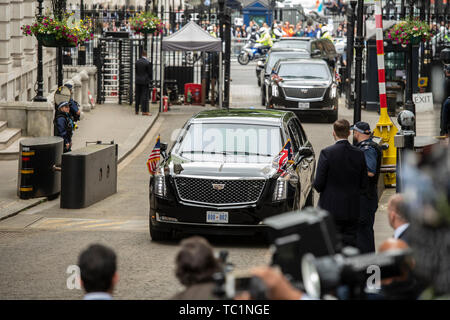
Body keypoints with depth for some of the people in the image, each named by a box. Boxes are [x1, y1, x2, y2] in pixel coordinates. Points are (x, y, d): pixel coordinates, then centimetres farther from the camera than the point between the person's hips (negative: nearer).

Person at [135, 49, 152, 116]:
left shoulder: (137, 62, 2)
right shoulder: (148, 63, -11)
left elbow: (136, 71, 7)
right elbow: (150, 73, -6)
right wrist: (150, 80, 9)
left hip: (138, 81, 5)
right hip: (145, 81, -5)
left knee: (137, 96, 10)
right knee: (145, 96, -3)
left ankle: (136, 110, 15)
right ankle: (144, 111, -6)